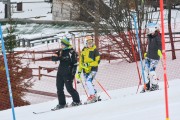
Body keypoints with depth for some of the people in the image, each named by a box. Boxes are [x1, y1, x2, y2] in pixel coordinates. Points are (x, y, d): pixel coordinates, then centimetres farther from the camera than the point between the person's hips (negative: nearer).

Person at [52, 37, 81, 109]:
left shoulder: (71, 52, -6)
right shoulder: (61, 51, 14)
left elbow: (75, 63, -7)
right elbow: (53, 58, 6)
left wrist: (73, 73, -13)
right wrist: (59, 57, -14)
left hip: (67, 73, -7)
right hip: (60, 73, 7)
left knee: (69, 88, -5)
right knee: (59, 88, 5)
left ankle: (77, 101, 10)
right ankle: (62, 103, 12)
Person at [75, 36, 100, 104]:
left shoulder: (94, 50, -4)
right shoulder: (83, 51, 11)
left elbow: (97, 61, -10)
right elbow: (81, 62, 17)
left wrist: (89, 64, -19)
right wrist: (79, 72, 14)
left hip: (93, 69, -6)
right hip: (85, 70, 6)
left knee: (88, 82, -22)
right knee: (88, 84, 7)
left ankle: (92, 96, -18)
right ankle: (95, 96, 17)